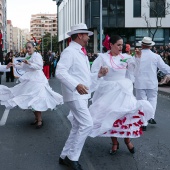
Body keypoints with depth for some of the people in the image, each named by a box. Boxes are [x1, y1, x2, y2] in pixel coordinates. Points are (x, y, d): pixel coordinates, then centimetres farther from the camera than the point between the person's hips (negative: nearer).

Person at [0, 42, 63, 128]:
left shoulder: (37, 55, -10)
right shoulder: (27, 56, 14)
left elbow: (40, 66, -20)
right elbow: (23, 67, 21)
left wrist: (29, 63, -27)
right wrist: (14, 65, 10)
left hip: (37, 80, -9)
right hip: (29, 80, 9)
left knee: (36, 100, -10)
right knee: (31, 100, 12)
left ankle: (40, 120, -3)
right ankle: (36, 118, 23)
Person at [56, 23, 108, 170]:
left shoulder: (81, 53, 19)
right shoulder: (69, 51, -11)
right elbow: (60, 72, -24)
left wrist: (98, 75, 7)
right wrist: (76, 85, -35)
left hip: (82, 95, 10)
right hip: (74, 95, -10)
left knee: (77, 127, 11)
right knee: (87, 124, -15)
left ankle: (65, 156, 21)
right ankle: (72, 157, -4)